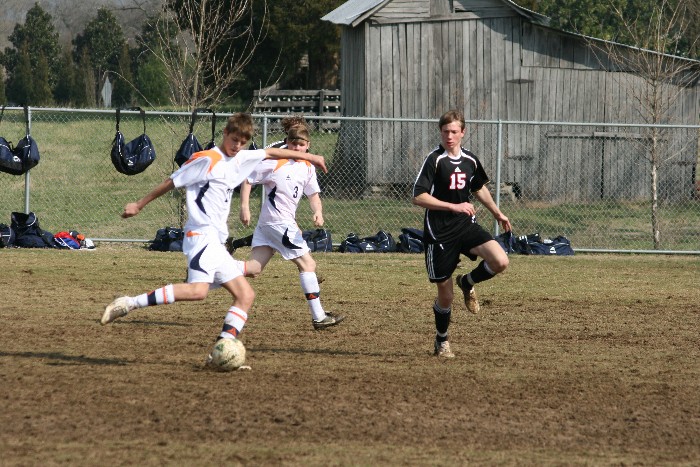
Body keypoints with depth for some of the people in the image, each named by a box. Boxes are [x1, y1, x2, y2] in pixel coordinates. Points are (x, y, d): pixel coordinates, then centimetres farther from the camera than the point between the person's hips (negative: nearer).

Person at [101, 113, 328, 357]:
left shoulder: (240, 159, 19)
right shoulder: (206, 160, -5)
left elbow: (271, 153, 32)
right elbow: (171, 182, -1)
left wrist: (307, 156, 37)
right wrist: (139, 205, 4)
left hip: (217, 243, 10)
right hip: (202, 235, -10)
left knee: (246, 295, 2)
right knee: (198, 290, -30)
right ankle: (128, 304, -29)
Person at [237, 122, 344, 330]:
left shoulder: (307, 167, 11)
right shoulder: (274, 163, -11)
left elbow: (313, 193, 16)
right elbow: (248, 180, -5)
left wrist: (318, 211, -5)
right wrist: (245, 207, -13)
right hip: (278, 221, -8)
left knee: (254, 269, 2)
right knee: (307, 264, -5)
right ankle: (318, 317, -2)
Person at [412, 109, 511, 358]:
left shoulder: (470, 160, 6)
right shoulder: (434, 160, -11)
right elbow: (418, 197, -18)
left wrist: (497, 214, 32)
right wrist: (454, 206, -22)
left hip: (467, 226, 4)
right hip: (439, 233, -4)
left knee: (500, 261, -19)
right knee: (445, 294, 2)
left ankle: (467, 283, 12)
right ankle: (441, 341, 27)